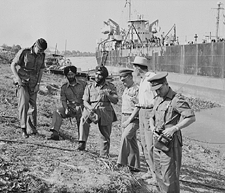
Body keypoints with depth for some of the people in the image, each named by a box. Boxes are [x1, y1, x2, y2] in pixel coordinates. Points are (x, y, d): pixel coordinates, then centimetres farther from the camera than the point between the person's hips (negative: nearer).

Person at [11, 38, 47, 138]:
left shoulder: (42, 56, 3)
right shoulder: (24, 52, -10)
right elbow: (13, 65, -7)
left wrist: (38, 84, 2)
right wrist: (18, 79, -15)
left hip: (33, 84, 4)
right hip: (21, 82, -4)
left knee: (32, 106, 4)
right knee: (24, 102, -20)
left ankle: (31, 129, 15)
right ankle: (23, 128, -16)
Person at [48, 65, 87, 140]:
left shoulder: (83, 84, 0)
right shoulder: (64, 87, 7)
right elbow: (63, 100, 4)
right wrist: (66, 108, -15)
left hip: (81, 107, -2)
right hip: (70, 107, 2)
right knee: (57, 112, -18)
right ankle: (55, 133, -26)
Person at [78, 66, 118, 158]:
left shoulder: (110, 86, 8)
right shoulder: (89, 86, 9)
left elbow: (115, 100, -2)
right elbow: (85, 101, 4)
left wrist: (107, 94, -18)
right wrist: (90, 108, -17)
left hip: (105, 112, 0)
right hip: (92, 110, 0)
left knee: (105, 136, 1)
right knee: (84, 119, -32)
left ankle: (104, 156, 14)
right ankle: (82, 142, -32)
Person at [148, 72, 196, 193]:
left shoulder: (176, 99, -13)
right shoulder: (158, 99, 13)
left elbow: (191, 117, -18)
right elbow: (152, 118, 21)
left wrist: (174, 129, -23)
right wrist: (153, 129, 0)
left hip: (170, 143, -8)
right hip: (158, 141, 8)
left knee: (169, 176, -6)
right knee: (159, 173, 16)